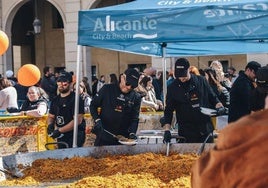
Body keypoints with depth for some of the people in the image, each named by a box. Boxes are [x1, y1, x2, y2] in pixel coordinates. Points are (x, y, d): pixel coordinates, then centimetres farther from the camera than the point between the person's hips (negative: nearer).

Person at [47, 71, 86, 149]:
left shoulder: (76, 99, -12)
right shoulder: (55, 100, 12)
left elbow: (78, 120, -20)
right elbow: (51, 116, 21)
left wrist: (59, 130, -22)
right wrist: (50, 124, -4)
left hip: (75, 136, -7)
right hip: (61, 137, 7)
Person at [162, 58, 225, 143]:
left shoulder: (201, 81, 5)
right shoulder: (173, 88, 2)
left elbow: (212, 98, 16)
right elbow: (168, 111, 3)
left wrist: (219, 106, -5)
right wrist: (167, 130, -8)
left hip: (206, 129, 1)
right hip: (187, 132, -1)